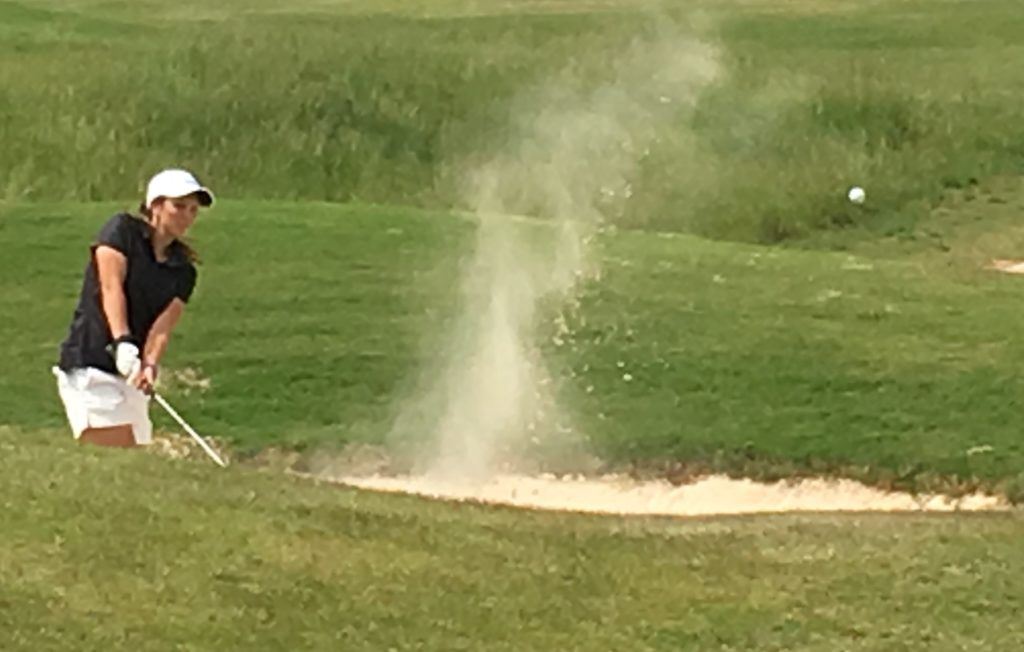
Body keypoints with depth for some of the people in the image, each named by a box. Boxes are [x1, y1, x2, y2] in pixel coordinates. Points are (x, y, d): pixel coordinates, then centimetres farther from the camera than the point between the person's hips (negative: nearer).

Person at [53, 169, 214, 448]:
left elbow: (163, 324, -4)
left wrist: (150, 365, -24)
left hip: (130, 373, 6)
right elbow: (111, 285, -15)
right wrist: (122, 340, -30)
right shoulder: (122, 230, 0)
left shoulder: (183, 270, 12)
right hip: (90, 367, -6)